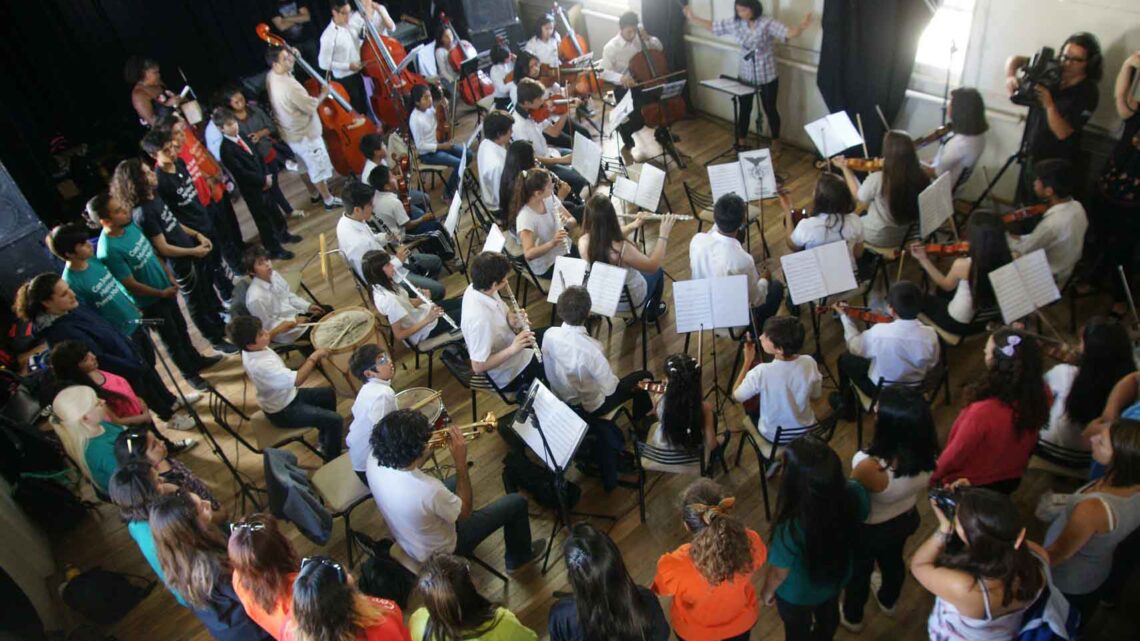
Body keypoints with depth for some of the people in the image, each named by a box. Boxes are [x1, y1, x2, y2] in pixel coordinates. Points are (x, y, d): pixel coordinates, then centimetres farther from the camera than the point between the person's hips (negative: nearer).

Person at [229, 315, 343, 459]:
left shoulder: (250, 350, -11)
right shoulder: (261, 365, -40)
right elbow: (297, 380, -41)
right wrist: (314, 357, -32)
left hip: (285, 397, 10)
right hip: (283, 412, -10)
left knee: (329, 394, 21)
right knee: (335, 421, -13)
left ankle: (326, 443, 35)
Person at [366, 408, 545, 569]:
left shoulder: (374, 462, -24)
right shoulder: (428, 490, -43)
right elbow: (466, 511, -20)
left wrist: (428, 451, -11)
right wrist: (461, 462, -21)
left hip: (406, 538, 6)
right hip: (438, 553, -6)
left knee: (457, 481, 28)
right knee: (516, 502, 4)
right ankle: (519, 558, 32)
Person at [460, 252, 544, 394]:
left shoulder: (476, 288, -14)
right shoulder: (480, 319, -39)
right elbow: (478, 367, -31)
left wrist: (511, 318, -14)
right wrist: (512, 349, -35)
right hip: (508, 374, -8)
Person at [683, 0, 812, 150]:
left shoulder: (768, 24, -18)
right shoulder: (735, 23, -4)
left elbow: (789, 34, -31)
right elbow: (713, 26, 6)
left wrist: (801, 27, -52)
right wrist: (693, 19, 2)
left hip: (767, 77, -3)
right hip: (745, 76, 4)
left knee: (770, 110, 11)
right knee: (744, 110, 16)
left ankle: (775, 142, 30)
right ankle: (740, 143, 33)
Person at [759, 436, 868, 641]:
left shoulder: (791, 529, -45)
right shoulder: (854, 493, -33)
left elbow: (779, 573, -24)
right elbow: (860, 522, -8)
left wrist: (767, 591, -2)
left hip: (797, 594, -4)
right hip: (837, 575, 4)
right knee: (828, 615, 37)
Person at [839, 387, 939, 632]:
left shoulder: (871, 468, -45)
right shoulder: (927, 454, -26)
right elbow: (921, 486, -4)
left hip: (870, 530, -5)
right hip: (907, 518, 5)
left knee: (859, 570, 26)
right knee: (893, 560, 35)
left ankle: (852, 617, 55)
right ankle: (888, 601, 66)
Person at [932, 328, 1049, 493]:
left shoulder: (983, 412, -39)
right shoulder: (1039, 395, -22)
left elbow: (954, 455, -24)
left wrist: (932, 476, -3)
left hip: (975, 486, -6)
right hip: (1012, 480, 6)